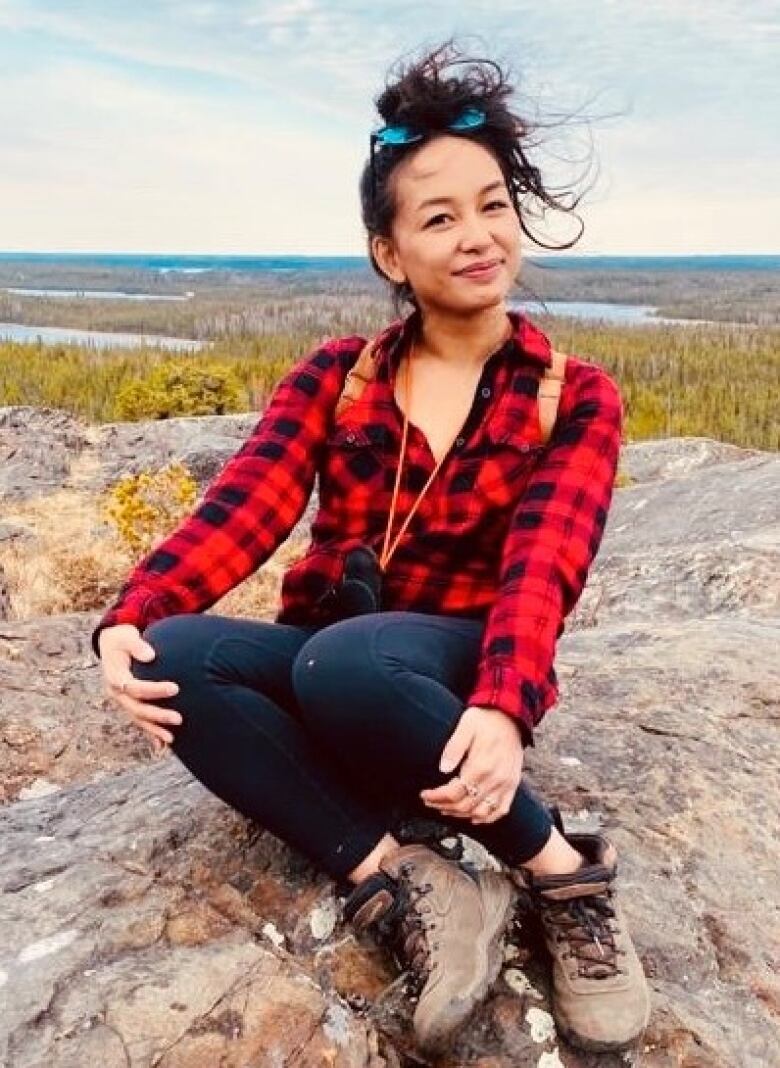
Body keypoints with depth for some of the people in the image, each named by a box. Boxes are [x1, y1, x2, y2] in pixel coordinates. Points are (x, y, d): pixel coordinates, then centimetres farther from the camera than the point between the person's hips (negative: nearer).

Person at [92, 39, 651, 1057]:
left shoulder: (576, 397, -1)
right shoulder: (335, 375, 5)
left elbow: (544, 565, -17)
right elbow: (242, 508, -10)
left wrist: (503, 708, -37)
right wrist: (130, 617, -29)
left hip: (453, 672, -3)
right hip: (320, 666, 3)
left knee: (344, 660, -38)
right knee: (175, 656, -28)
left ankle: (565, 875, -17)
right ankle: (404, 887, -24)